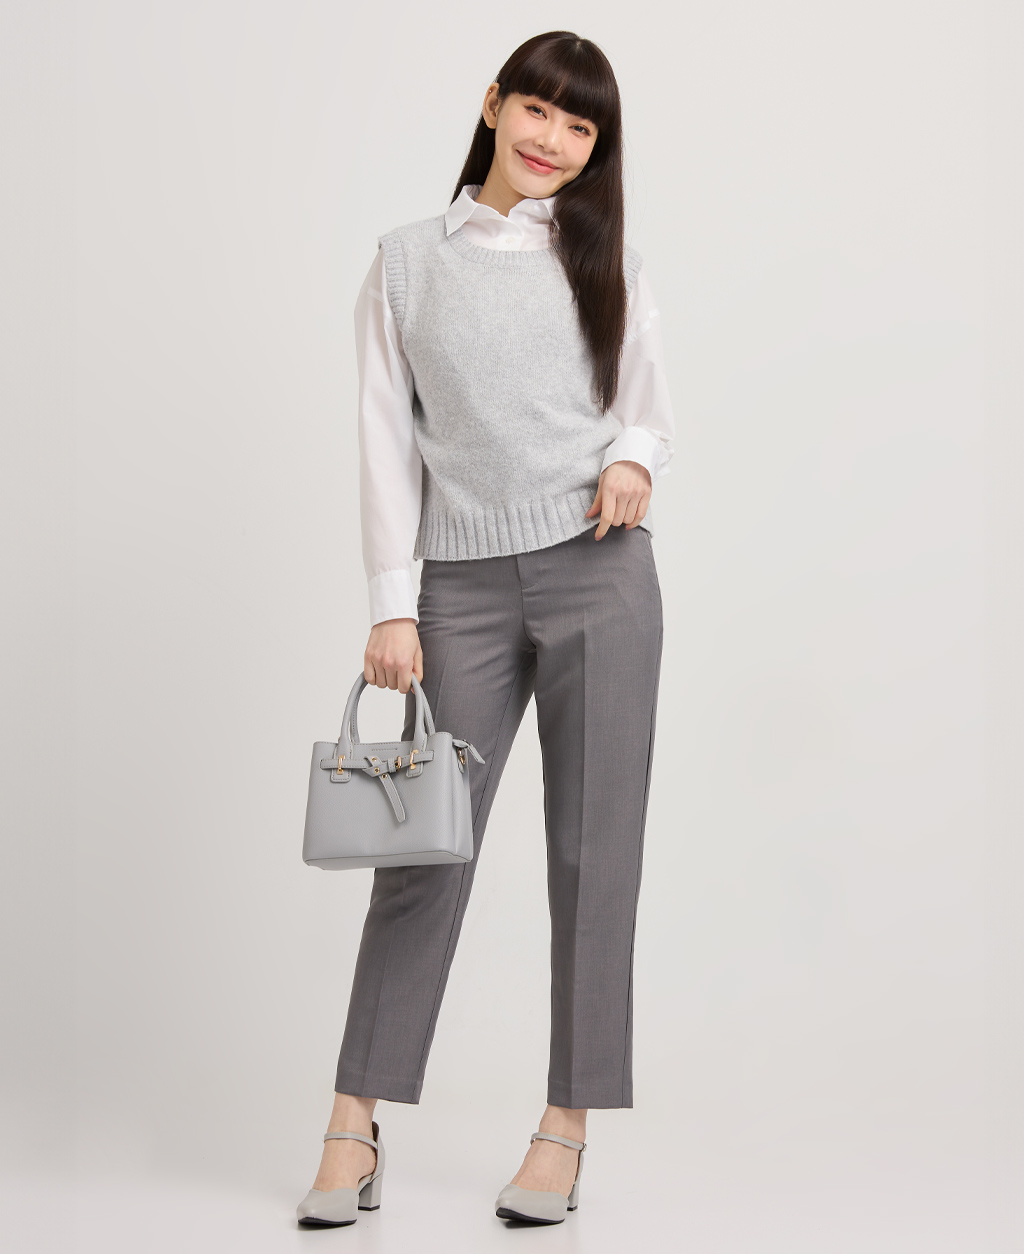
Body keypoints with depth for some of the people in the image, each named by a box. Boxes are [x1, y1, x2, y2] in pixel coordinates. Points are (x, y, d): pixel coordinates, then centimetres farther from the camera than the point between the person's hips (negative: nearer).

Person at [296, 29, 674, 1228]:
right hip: (464, 588, 0)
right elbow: (388, 438, 4)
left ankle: (566, 1129, 12)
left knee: (592, 850, 2)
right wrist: (391, 605, -3)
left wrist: (635, 462, -13)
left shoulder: (606, 261, 10)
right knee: (424, 849, 1)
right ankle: (355, 1129, 9)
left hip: (599, 577, 1)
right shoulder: (409, 262, 7)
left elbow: (650, 411, 12)